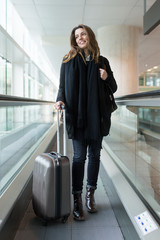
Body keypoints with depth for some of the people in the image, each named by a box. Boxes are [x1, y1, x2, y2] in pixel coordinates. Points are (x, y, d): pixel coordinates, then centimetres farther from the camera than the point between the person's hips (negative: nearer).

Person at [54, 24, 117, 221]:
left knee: (94, 154, 8)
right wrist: (60, 100, -11)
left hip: (97, 115, 2)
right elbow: (62, 86, 8)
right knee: (79, 156, -4)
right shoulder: (69, 60, 8)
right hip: (77, 115, -2)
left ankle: (90, 194, 22)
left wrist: (107, 78, -7)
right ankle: (77, 200, 5)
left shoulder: (102, 61, 11)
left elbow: (113, 88, 14)